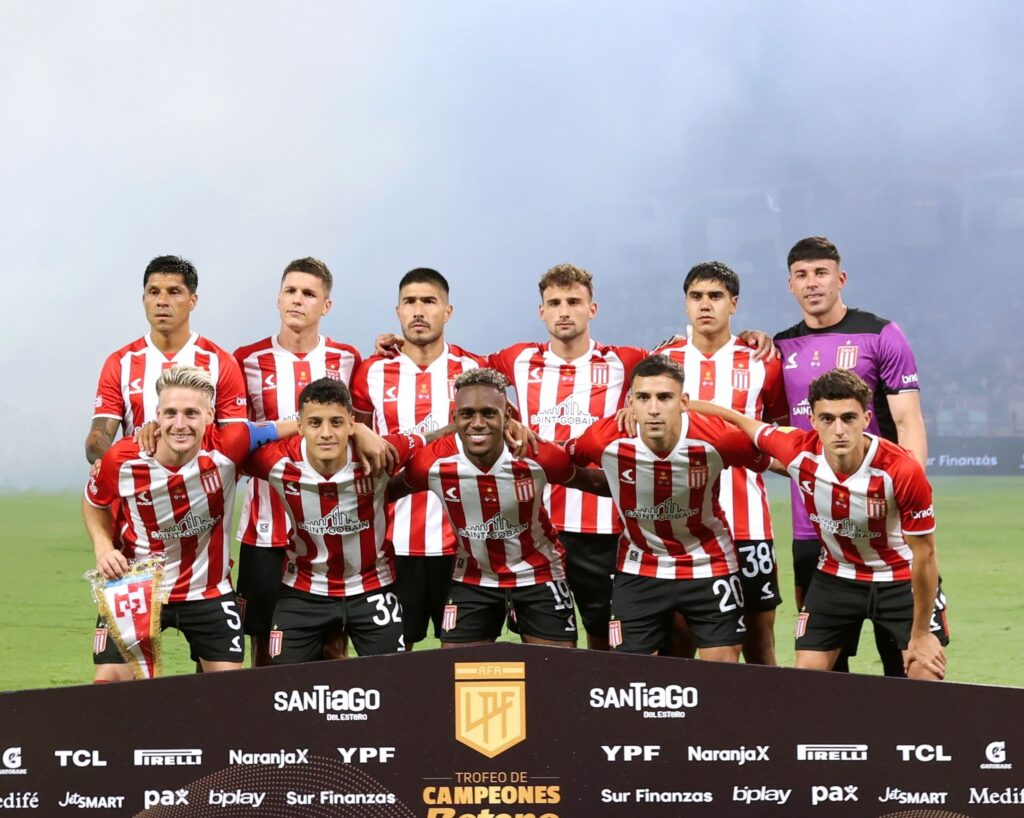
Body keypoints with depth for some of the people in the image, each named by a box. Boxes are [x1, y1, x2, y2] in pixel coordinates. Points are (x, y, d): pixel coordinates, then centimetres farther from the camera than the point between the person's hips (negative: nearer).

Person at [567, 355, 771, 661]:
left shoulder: (718, 438, -25)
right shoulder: (605, 439, -22)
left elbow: (767, 459, -5)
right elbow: (562, 463, 0)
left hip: (709, 565, -1)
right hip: (639, 570, 1)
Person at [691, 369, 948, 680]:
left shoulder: (903, 470, -32)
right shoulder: (798, 451, -24)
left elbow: (924, 555, -21)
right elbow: (737, 420, -4)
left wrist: (920, 635, -14)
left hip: (901, 579, -3)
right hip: (835, 577, 3)